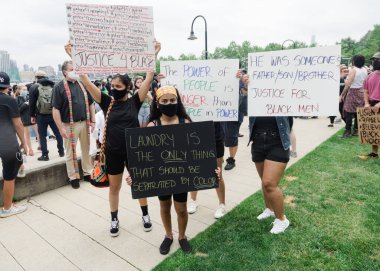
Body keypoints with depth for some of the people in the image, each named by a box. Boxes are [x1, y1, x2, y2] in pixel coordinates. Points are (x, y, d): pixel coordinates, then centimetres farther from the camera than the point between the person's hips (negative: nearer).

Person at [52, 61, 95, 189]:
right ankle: (73, 177, 19)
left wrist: (93, 121, 6)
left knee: (86, 149, 13)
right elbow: (56, 109, -10)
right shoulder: (59, 87, -6)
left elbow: (90, 104, 13)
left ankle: (88, 173, 28)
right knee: (71, 152, 7)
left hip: (84, 123, 4)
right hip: (69, 125, -4)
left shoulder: (82, 85, 9)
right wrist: (61, 128, -15)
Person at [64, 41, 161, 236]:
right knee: (114, 187, 15)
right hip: (113, 152, 1)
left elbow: (149, 78, -11)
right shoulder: (106, 102, -2)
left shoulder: (134, 102, -5)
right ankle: (114, 220, 33)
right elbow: (87, 82, -7)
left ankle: (145, 215, 34)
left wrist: (154, 55, -14)